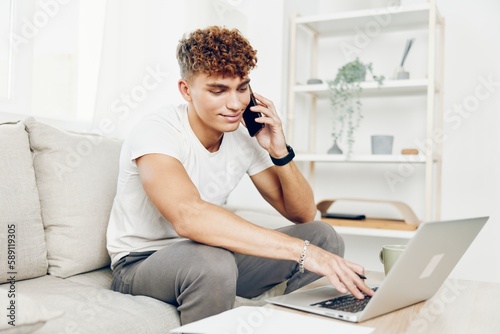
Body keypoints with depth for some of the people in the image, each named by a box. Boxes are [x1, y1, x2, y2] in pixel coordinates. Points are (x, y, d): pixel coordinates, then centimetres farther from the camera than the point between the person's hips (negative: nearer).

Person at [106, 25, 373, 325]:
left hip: (208, 256, 6)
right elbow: (188, 217, -43)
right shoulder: (157, 132, -22)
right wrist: (301, 250, -44)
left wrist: (281, 153, -17)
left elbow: (304, 215, 0)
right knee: (212, 262, -39)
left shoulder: (245, 136, -4)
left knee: (324, 237, -6)